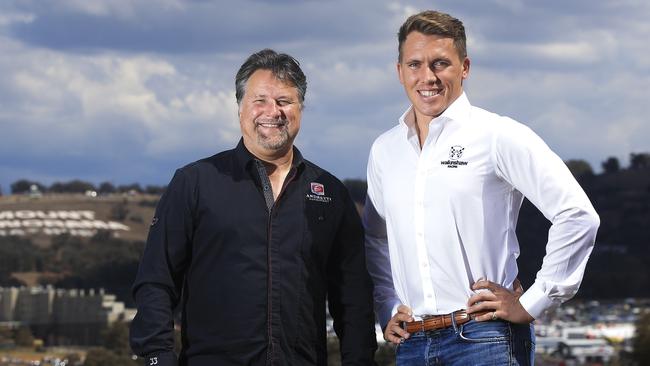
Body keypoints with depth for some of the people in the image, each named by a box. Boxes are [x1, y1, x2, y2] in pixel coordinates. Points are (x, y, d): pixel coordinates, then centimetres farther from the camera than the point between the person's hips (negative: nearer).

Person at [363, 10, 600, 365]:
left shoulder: (498, 136, -4)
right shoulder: (383, 150, 12)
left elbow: (577, 215, -9)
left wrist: (531, 305, -8)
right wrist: (387, 309, 14)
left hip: (485, 337, -5)